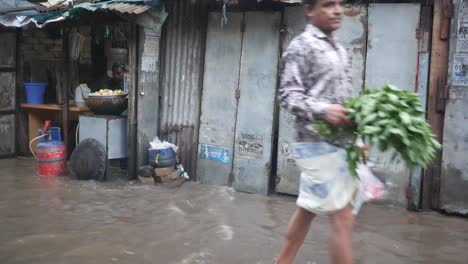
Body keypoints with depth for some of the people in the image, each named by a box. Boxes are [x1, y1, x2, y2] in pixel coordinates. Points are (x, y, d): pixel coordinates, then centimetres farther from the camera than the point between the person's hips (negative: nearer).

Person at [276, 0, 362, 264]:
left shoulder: (340, 51, 18)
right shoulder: (302, 46, -6)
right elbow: (288, 95, -13)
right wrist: (323, 110, -29)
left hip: (339, 143, 8)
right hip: (317, 144, -8)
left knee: (308, 210, 15)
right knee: (343, 217, -7)